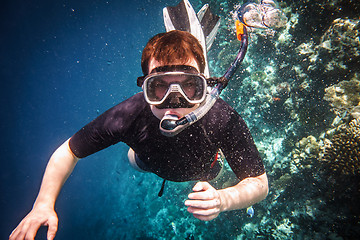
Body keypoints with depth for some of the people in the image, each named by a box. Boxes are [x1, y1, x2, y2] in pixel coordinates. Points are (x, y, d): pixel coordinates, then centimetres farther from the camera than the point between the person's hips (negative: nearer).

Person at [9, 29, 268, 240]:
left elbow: (260, 183, -33)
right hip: (154, 164, 1)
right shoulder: (129, 115, -43)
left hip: (200, 169, 1)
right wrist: (43, 204, -36)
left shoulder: (222, 119, -45)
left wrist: (222, 200, -53)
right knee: (134, 158, 36)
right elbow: (68, 151, -25)